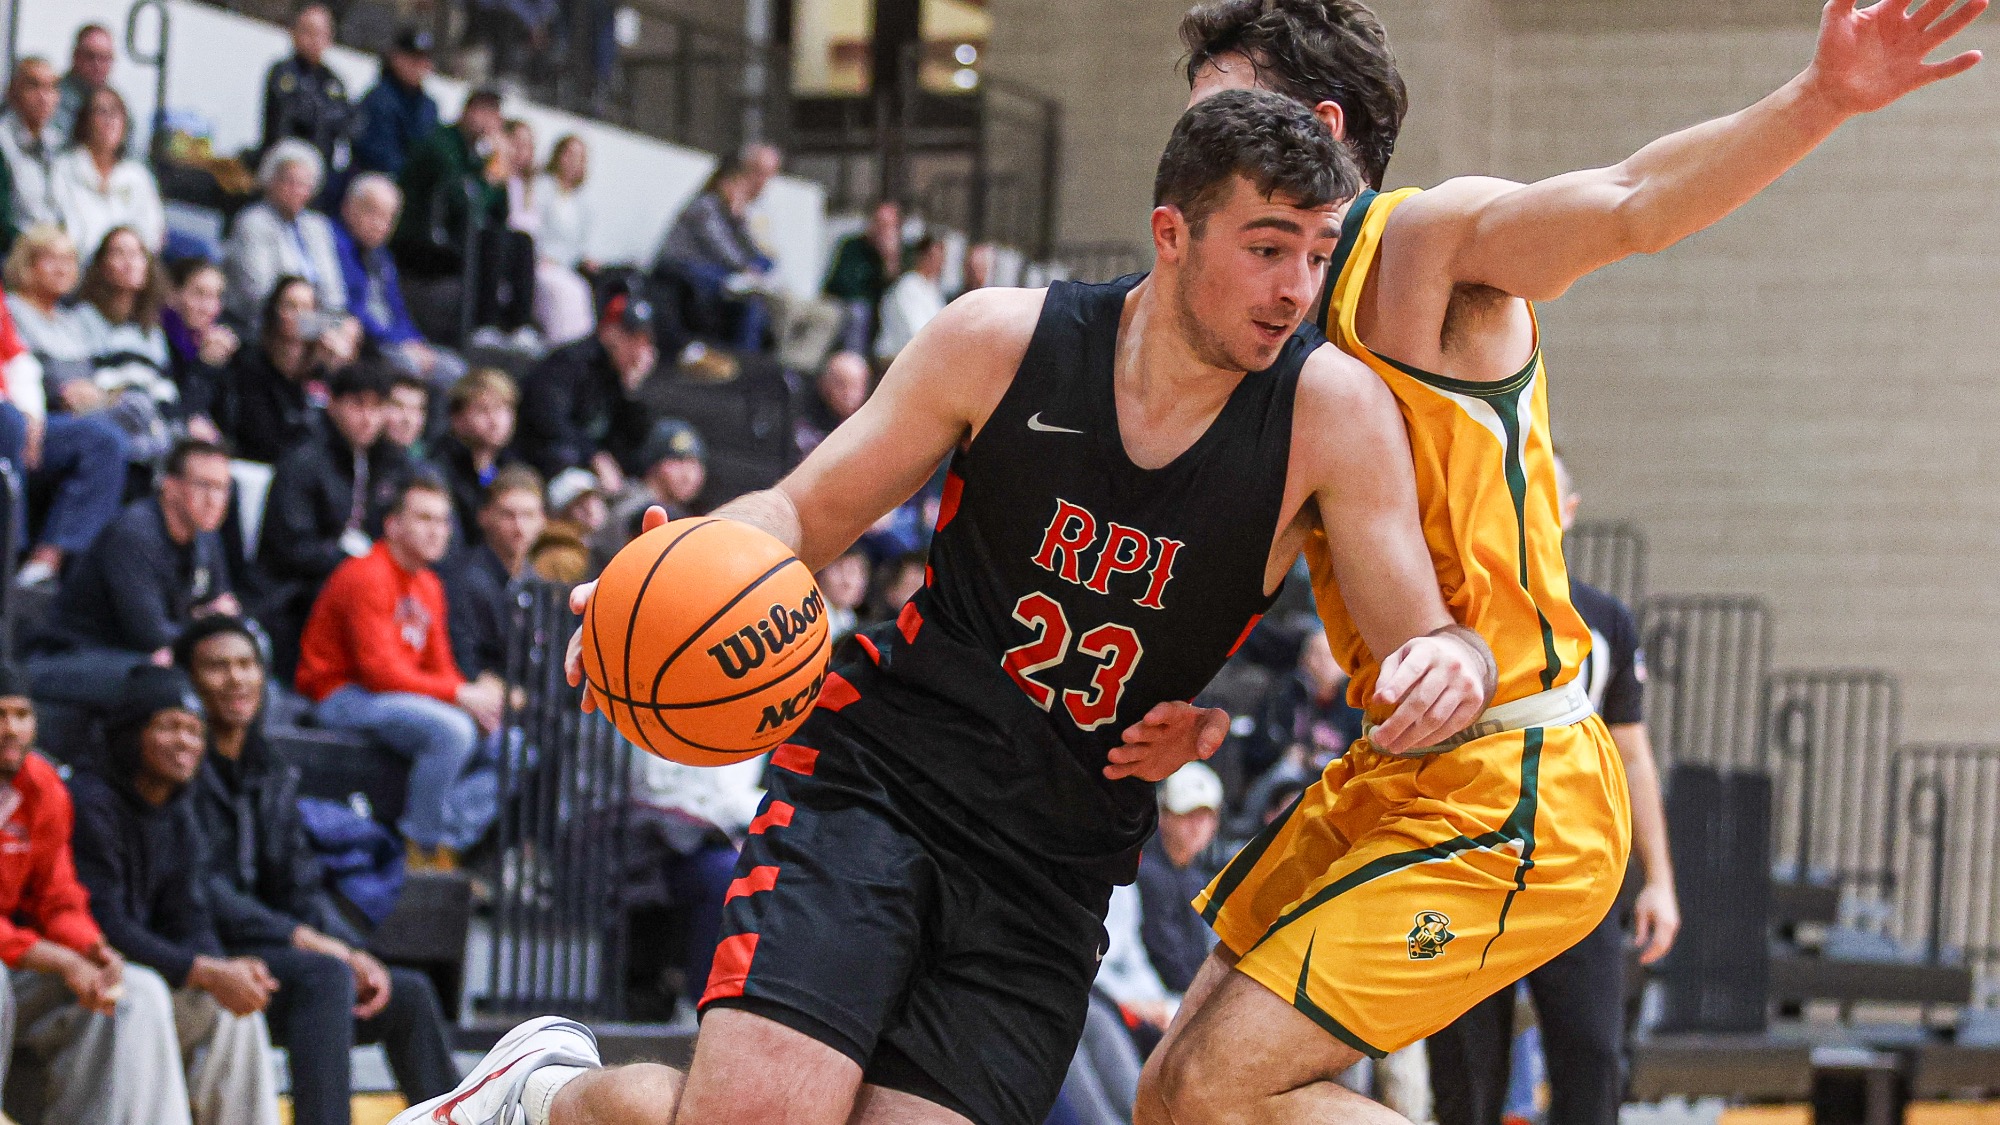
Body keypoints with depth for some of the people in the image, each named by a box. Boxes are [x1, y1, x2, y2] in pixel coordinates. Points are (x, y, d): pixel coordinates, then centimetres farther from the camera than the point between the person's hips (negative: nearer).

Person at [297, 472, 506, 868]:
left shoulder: (428, 587, 16)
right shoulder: (367, 577, -13)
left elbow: (440, 669, 14)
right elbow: (379, 671, -21)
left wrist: (476, 694, -9)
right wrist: (462, 695, -22)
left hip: (406, 698, 9)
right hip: (341, 698, -9)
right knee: (452, 730, -33)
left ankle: (448, 849, -12)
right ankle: (420, 850, -21)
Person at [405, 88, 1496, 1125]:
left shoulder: (1333, 410, -8)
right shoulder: (1004, 338, -7)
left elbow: (1423, 640, -7)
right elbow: (806, 510, 3)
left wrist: (1449, 664, -33)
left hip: (1057, 862, 2)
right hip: (879, 776, -2)